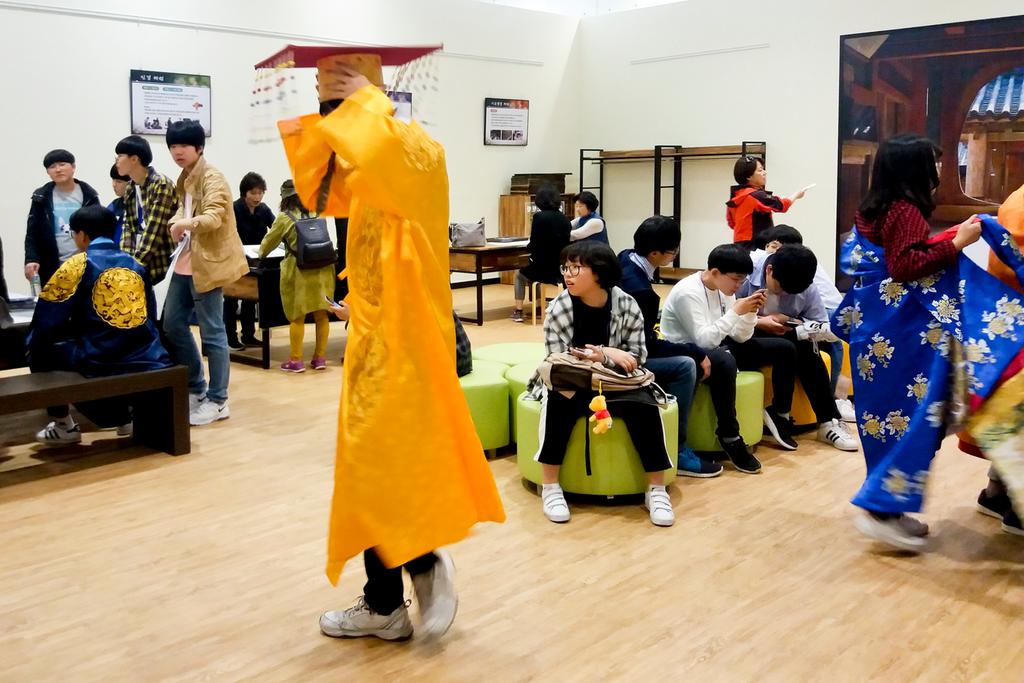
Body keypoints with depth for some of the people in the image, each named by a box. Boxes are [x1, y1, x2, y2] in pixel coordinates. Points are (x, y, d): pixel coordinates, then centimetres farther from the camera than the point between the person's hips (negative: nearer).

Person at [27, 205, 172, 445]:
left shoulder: (77, 264, -2)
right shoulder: (135, 264, 13)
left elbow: (47, 316, -1)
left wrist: (34, 345, 19)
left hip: (99, 361, -6)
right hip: (146, 358, 6)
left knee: (43, 351, 20)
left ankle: (63, 425, 22)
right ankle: (126, 414, 29)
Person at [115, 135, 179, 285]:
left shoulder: (161, 184, -13)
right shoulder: (130, 189, 12)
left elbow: (154, 231, -18)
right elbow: (128, 226, 10)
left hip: (158, 264, -7)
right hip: (137, 261, 7)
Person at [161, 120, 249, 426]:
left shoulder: (212, 177, -12)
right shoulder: (184, 178, 15)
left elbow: (214, 215, -26)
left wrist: (189, 223, -46)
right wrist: (176, 223, 5)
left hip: (208, 261, -9)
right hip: (185, 260, 9)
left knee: (211, 332, -5)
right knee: (172, 324, 12)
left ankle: (217, 401, 3)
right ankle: (196, 388, 26)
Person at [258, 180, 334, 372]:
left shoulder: (285, 217, -3)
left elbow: (269, 241, 9)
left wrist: (262, 254, 29)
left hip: (299, 271, -4)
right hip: (322, 268, 4)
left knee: (297, 316, 4)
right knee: (321, 314, 10)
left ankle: (296, 360, 9)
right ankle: (320, 357, 17)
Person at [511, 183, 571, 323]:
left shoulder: (539, 217, -14)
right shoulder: (564, 219, 2)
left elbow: (533, 246, -13)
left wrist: (527, 247, 11)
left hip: (543, 269, -5)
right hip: (560, 270, 5)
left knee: (520, 274, 28)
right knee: (530, 270, 36)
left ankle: (518, 311, 23)